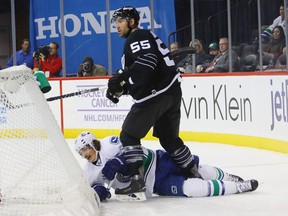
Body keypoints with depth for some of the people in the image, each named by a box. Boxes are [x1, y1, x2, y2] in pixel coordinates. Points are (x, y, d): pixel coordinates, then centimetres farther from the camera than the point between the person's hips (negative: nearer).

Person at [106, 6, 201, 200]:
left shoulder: (138, 37, -5)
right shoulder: (136, 39, 27)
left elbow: (148, 60, -24)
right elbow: (138, 78, 25)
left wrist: (122, 78, -25)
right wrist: (120, 87, 11)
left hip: (156, 94, -10)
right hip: (170, 92, 10)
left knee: (129, 135, -5)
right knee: (169, 138, 20)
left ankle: (137, 180, -11)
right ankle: (195, 176, 24)